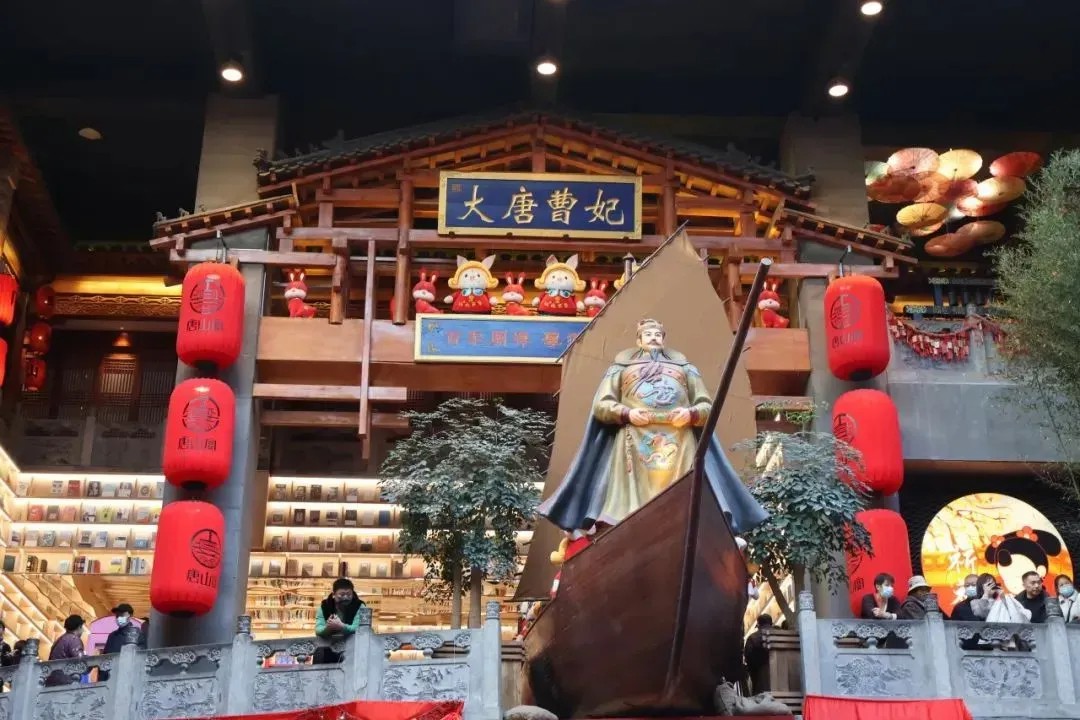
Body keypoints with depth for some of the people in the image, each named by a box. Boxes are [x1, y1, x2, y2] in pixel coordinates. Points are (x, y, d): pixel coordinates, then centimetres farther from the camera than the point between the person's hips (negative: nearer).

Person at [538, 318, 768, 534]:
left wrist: (691, 414, -5)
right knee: (632, 502, -13)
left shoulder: (684, 366, 27)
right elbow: (601, 405, 12)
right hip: (636, 443, -1)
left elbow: (707, 406, 18)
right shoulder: (622, 366, 23)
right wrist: (626, 413, -8)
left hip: (679, 445, 1)